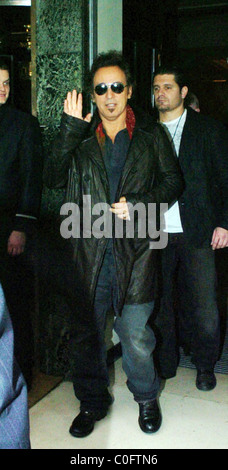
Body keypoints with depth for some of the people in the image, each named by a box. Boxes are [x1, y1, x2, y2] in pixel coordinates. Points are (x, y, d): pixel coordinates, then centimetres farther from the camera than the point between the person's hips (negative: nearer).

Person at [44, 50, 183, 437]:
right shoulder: (81, 136, 9)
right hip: (89, 249, 2)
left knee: (135, 334, 1)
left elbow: (173, 182, 8)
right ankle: (92, 401, 33)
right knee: (86, 331, 11)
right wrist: (70, 129, -10)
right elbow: (53, 178, -3)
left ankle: (146, 398, 30)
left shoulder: (151, 134, 7)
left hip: (134, 248, -2)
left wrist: (138, 203, -8)